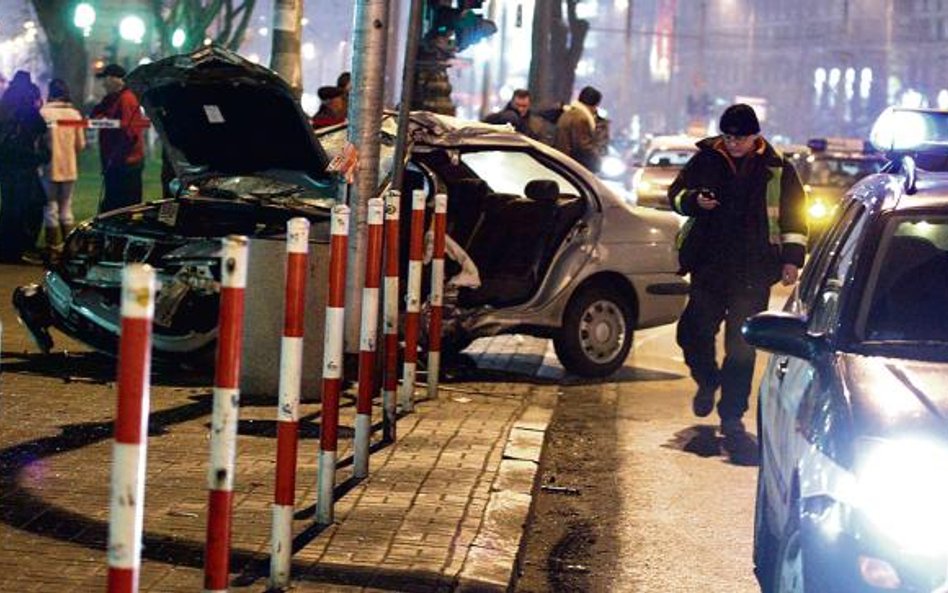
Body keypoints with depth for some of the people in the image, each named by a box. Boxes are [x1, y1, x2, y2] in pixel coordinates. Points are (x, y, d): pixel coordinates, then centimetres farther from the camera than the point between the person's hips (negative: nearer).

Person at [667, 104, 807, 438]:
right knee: (694, 331, -3)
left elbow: (794, 216, 10)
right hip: (708, 266, 2)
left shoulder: (777, 169, 4)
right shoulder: (706, 160, 6)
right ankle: (707, 381, 28)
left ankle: (732, 414, 8)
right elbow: (675, 194, 15)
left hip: (753, 272, -1)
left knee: (741, 345, -1)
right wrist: (694, 200, -8)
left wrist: (792, 258, 2)